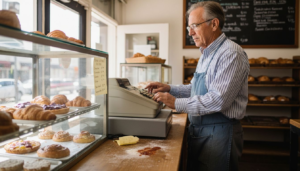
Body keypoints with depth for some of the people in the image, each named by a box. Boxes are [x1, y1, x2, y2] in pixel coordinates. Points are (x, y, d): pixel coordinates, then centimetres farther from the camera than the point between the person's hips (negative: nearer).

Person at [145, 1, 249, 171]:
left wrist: (177, 103, -21)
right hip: (198, 130, 8)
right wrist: (169, 89, 6)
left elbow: (218, 99, -26)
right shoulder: (207, 54, 11)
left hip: (219, 132, -8)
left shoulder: (231, 53, -18)